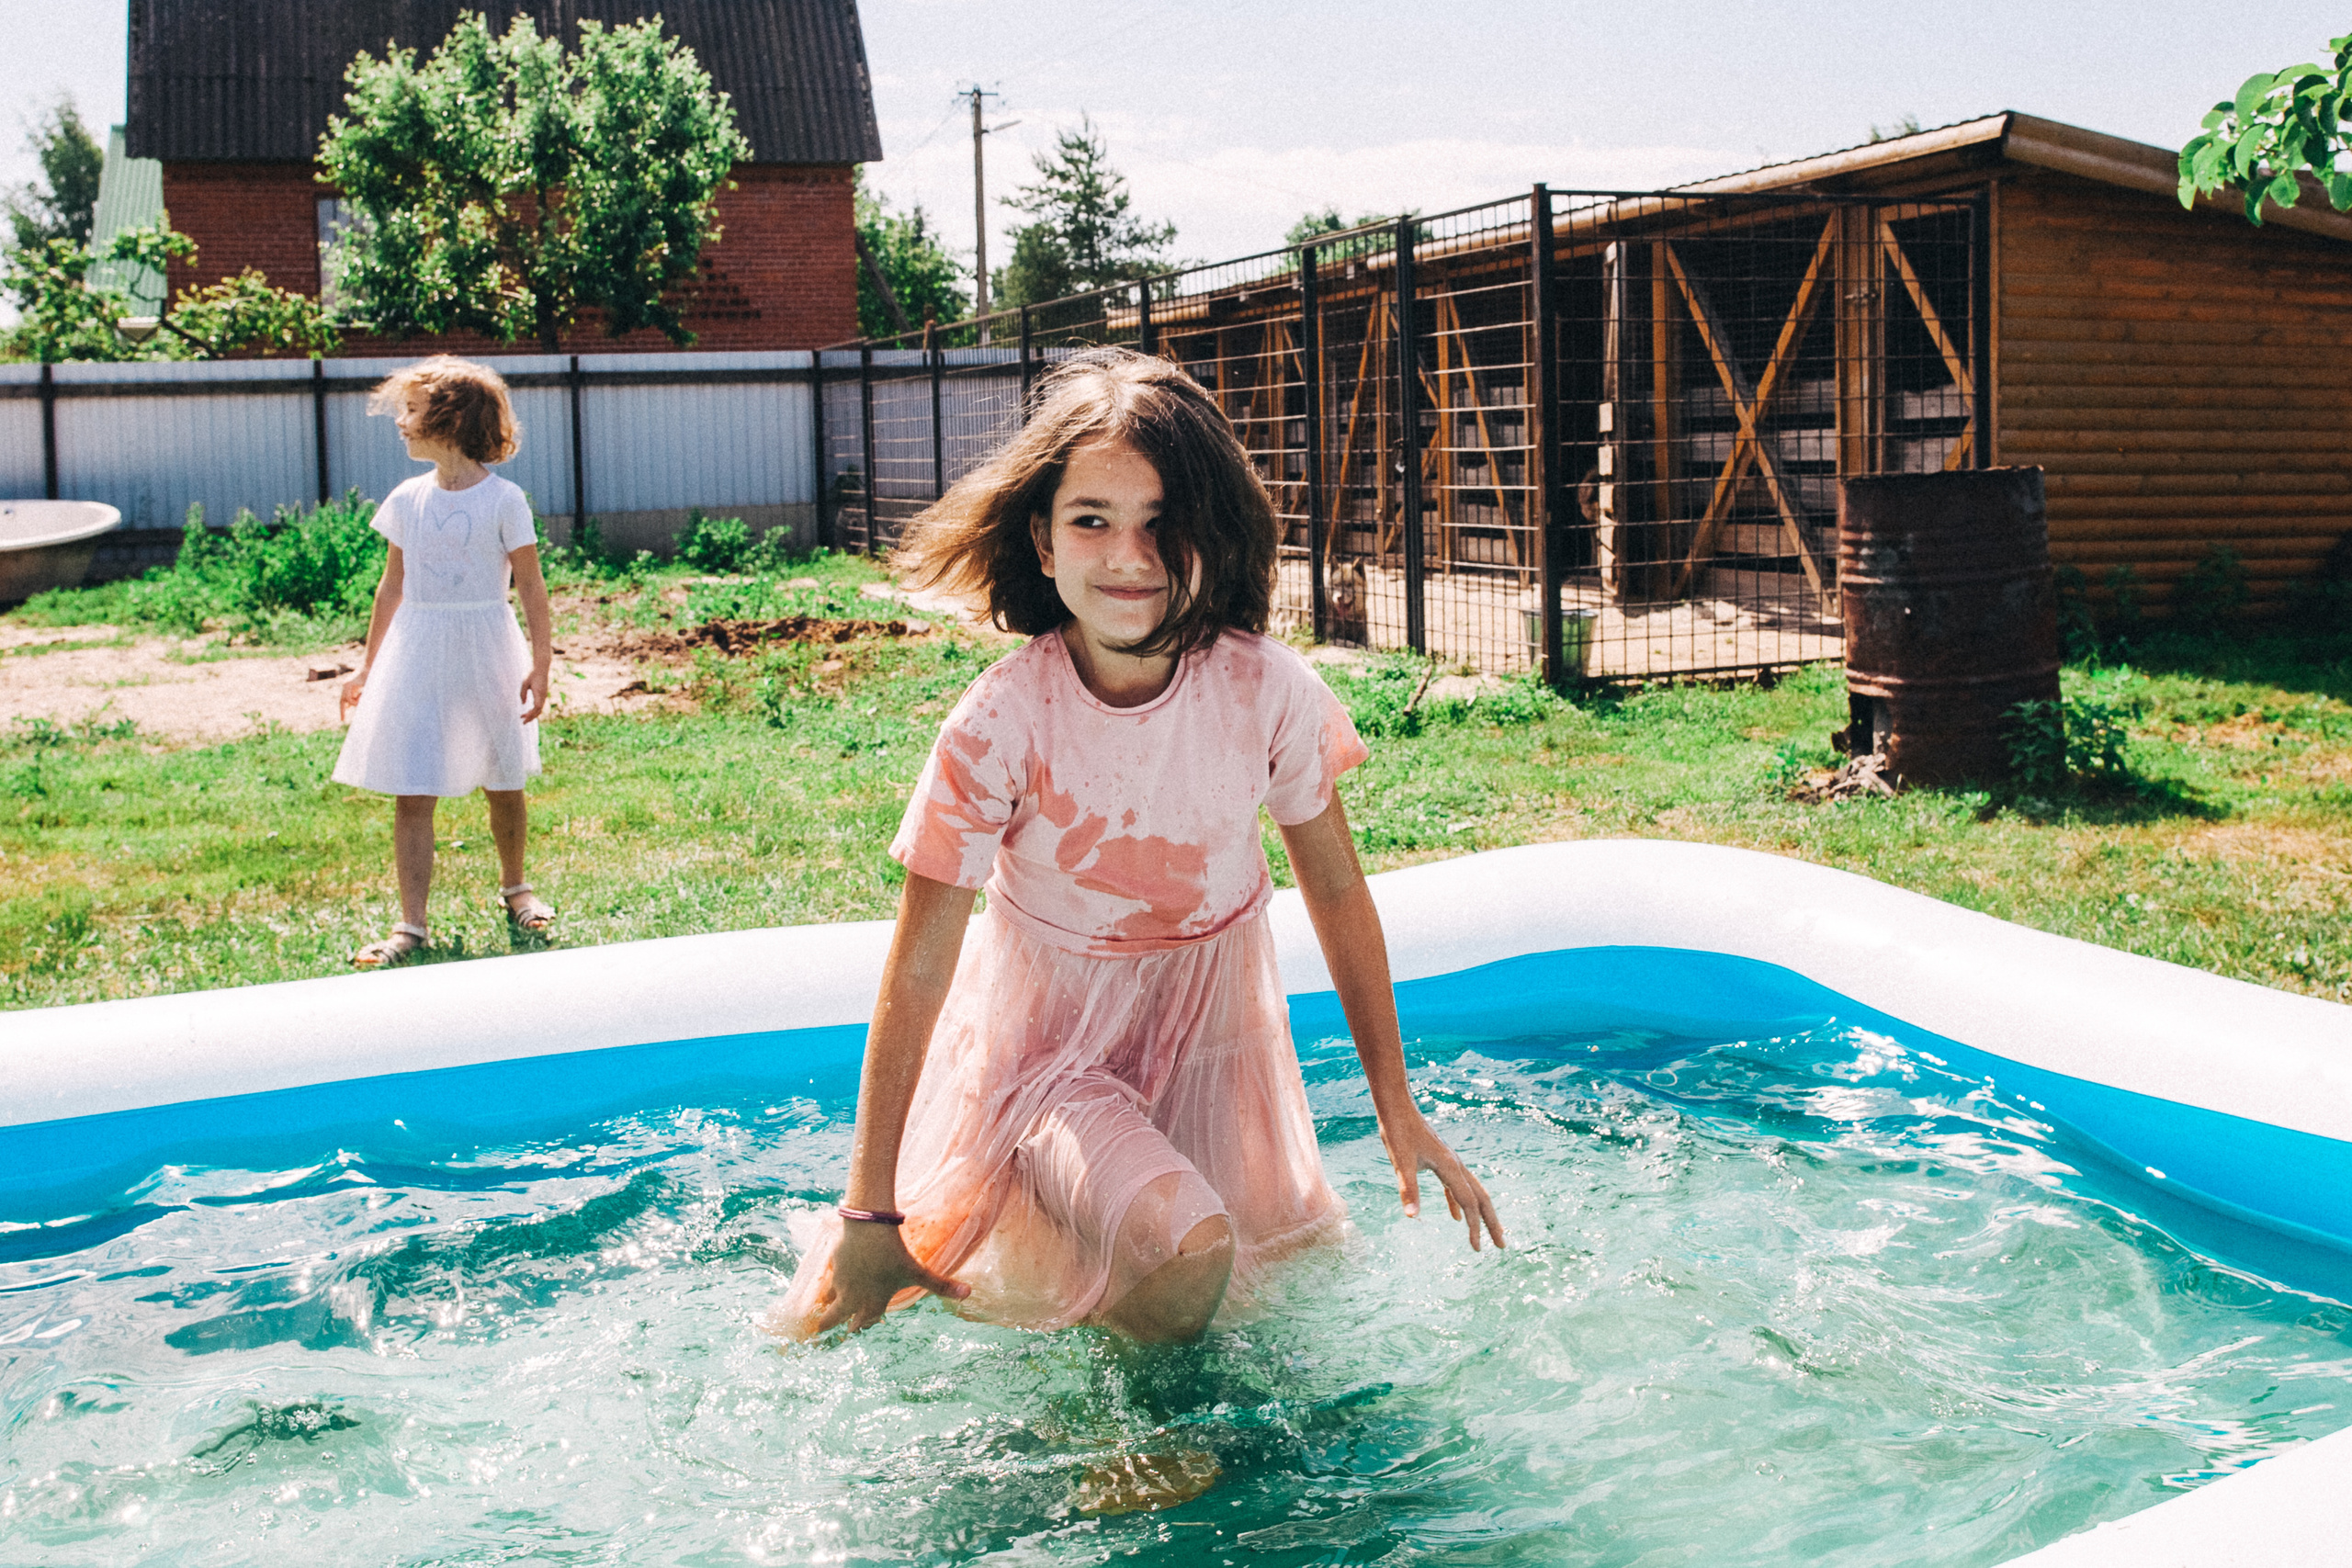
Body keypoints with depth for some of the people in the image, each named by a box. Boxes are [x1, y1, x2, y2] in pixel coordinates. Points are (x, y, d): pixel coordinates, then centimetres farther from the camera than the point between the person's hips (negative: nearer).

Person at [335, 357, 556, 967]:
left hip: (485, 652, -3)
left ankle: (514, 886, 35)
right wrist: (368, 668, 14)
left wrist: (540, 665, -12)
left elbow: (531, 588, -6)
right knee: (411, 795, -3)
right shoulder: (408, 499, 5)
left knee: (503, 783, 12)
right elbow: (392, 587, 12)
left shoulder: (502, 500, -8)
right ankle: (412, 923, 1)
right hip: (417, 657, 3)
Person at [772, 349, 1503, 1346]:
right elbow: (919, 966, -19)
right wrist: (869, 1212, -14)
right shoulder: (1000, 723, -25)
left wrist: (1398, 1113, 3)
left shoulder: (1269, 690, -18)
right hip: (1050, 1041, -4)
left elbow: (1336, 890, -3)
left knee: (1254, 1303, 15)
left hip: (1213, 1034, 4)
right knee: (1187, 1252, -27)